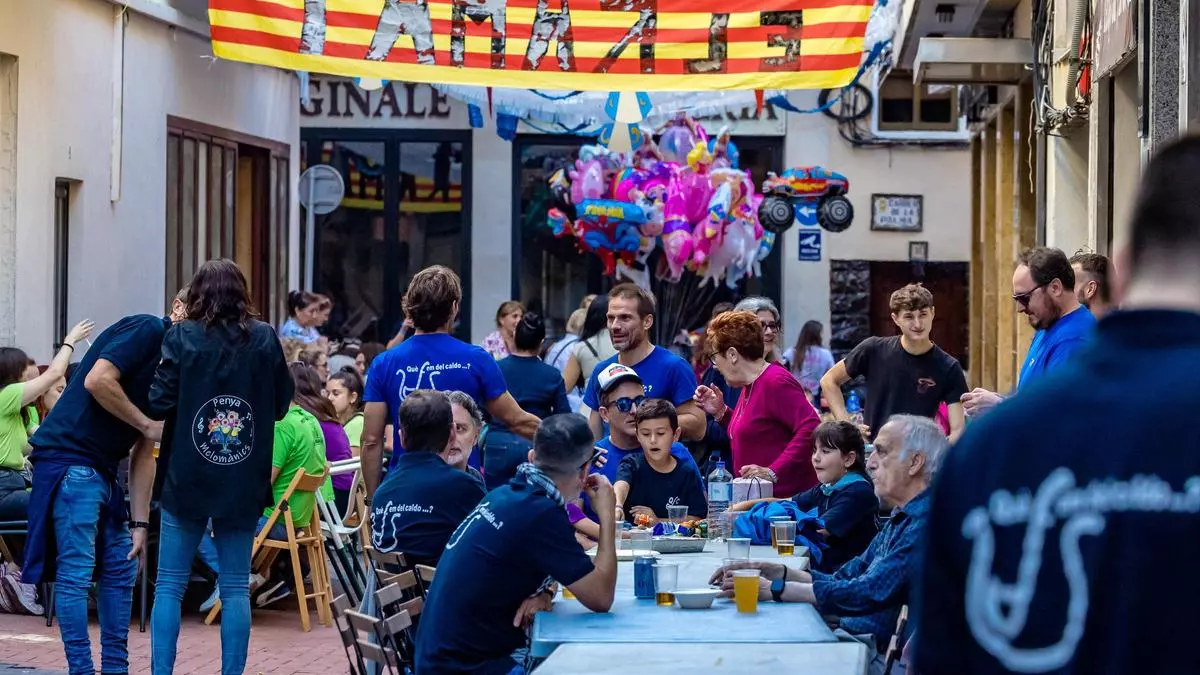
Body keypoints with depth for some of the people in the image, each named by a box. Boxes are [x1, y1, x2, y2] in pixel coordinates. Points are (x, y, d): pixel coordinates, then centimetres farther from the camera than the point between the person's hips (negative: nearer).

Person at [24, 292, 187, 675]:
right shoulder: (147, 330, -9)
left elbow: (143, 454, 14)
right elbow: (97, 381, -23)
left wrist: (139, 522, 8)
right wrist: (147, 424, -13)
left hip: (103, 469, 10)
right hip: (70, 459, -9)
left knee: (122, 569, 11)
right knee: (75, 572, -7)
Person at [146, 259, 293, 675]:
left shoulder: (181, 337, -6)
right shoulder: (265, 339, -1)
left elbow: (158, 403, -12)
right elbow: (282, 403, 7)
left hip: (187, 480, -2)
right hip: (244, 482, 2)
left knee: (170, 585, 6)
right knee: (236, 588, 8)